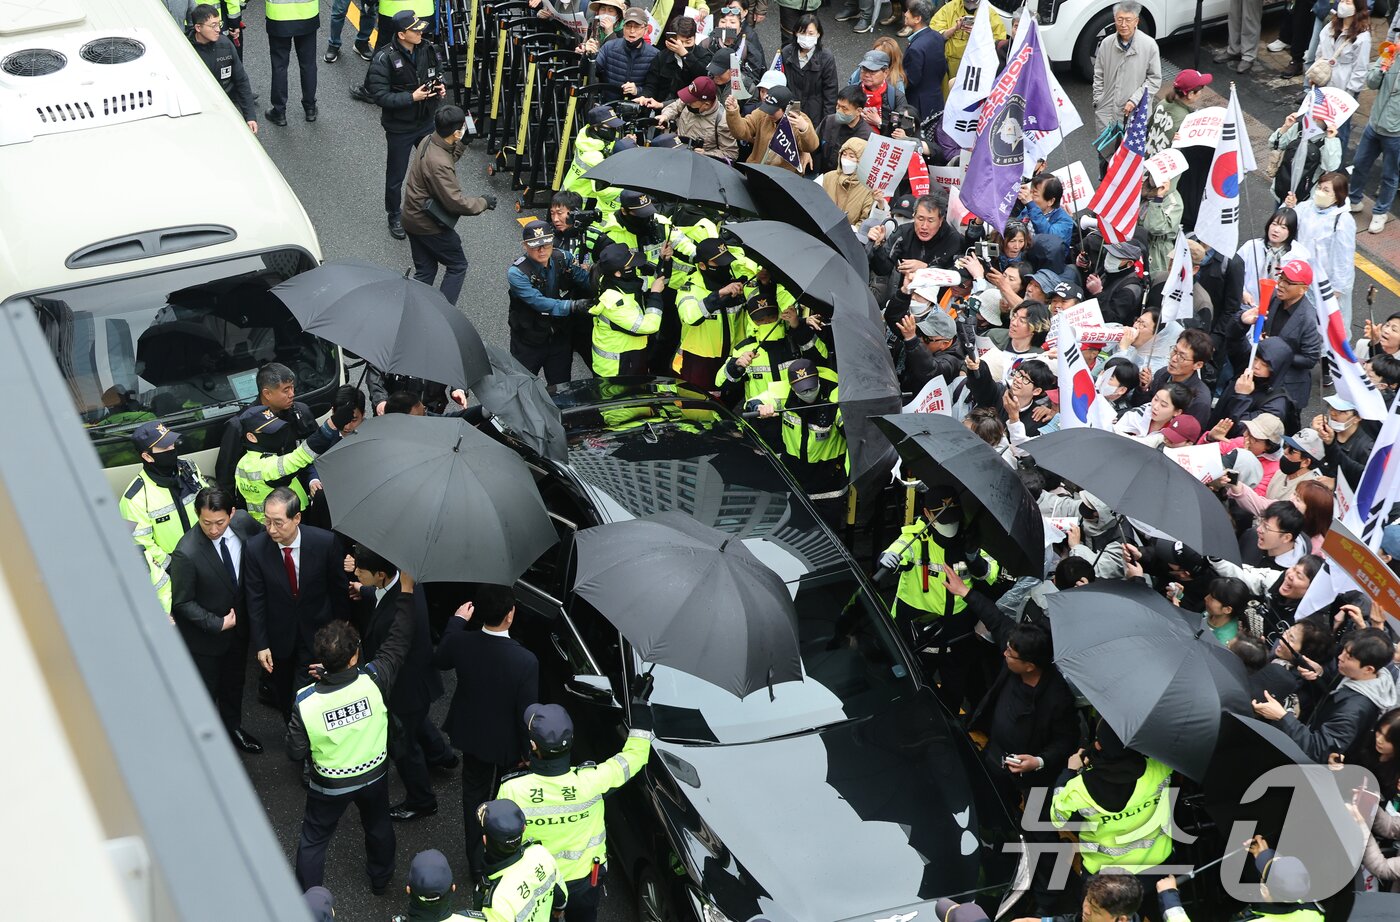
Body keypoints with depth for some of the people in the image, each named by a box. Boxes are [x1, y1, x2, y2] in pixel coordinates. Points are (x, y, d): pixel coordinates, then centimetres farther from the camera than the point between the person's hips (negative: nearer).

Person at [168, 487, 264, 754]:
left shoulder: (244, 523, -19)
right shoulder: (186, 553, -34)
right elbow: (182, 603, -22)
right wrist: (217, 624, -22)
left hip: (239, 626, 5)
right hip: (204, 636, -5)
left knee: (234, 683, 28)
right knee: (206, 693, 17)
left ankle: (233, 728, 53)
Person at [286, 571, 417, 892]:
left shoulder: (305, 702, -31)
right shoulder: (373, 682, -32)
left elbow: (296, 753, -18)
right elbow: (398, 643, -18)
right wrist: (406, 590, -12)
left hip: (329, 785, -2)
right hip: (374, 775, 2)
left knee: (313, 840, 22)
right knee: (379, 826, 30)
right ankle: (380, 878, 54)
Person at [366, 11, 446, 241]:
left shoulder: (426, 50, -5)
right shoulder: (384, 59, -22)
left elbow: (436, 75, 14)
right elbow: (379, 96, -23)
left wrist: (440, 87, -9)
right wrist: (412, 97, -29)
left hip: (427, 121, 5)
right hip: (399, 127, -4)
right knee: (396, 177, 12)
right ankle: (395, 217, 34)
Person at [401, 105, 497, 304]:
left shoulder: (428, 141, -5)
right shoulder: (439, 164, -32)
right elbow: (456, 202, -26)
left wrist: (461, 145, -1)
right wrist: (483, 202, -11)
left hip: (412, 219, 8)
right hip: (429, 225, -8)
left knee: (425, 271, 17)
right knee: (457, 266, 9)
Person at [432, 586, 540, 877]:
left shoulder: (460, 642, -25)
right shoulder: (525, 661, -34)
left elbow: (439, 660, 1)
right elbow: (527, 712, -23)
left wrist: (457, 621, 9)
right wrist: (528, 750, -6)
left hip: (472, 734, 3)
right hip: (507, 742, -3)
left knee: (474, 793, 25)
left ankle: (476, 861, 39)